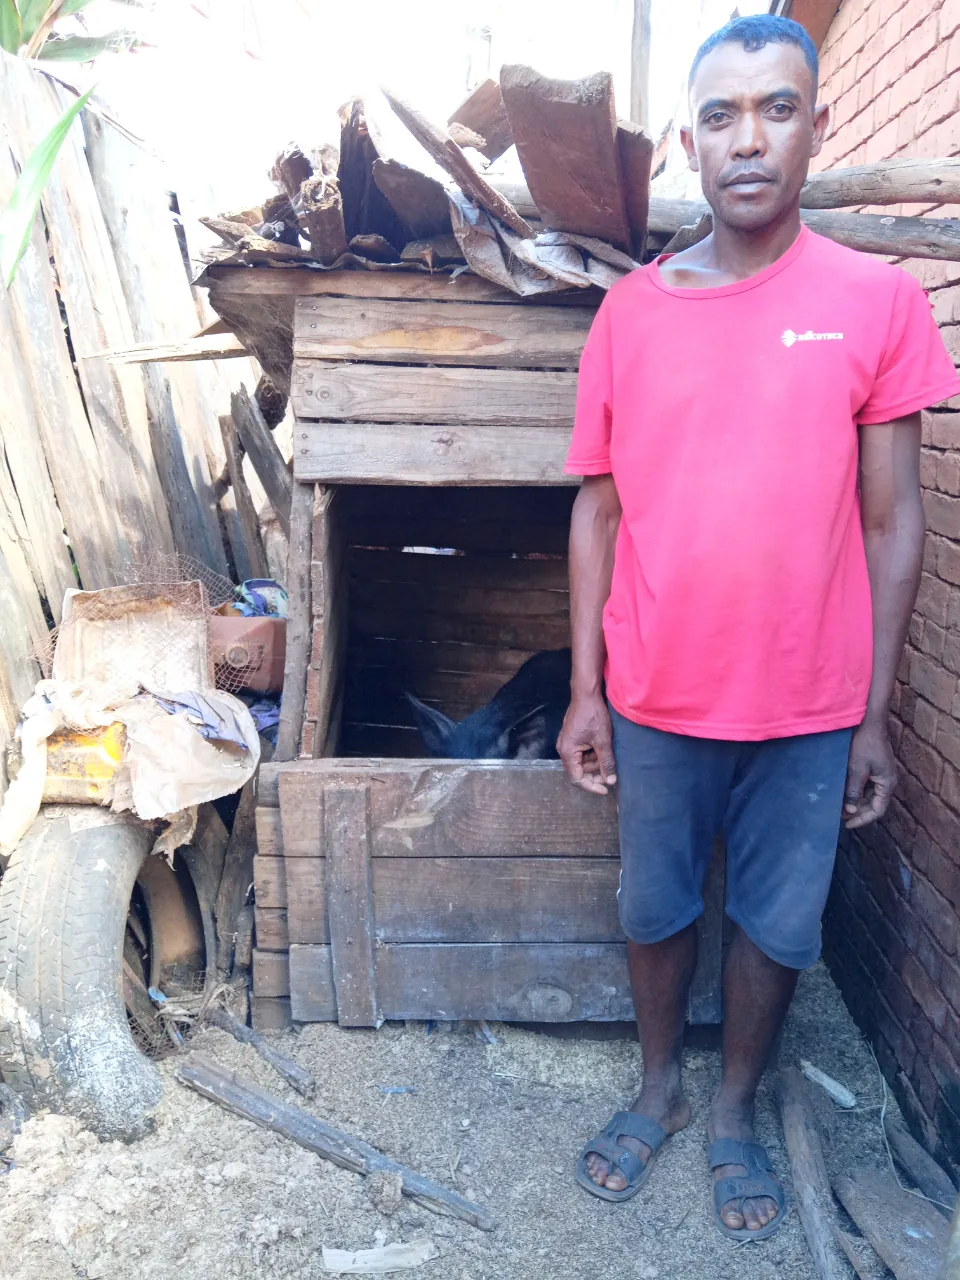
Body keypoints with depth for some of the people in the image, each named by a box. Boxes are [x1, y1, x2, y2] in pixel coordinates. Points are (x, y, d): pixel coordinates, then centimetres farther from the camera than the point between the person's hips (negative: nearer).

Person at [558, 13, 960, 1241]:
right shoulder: (631, 308, -1)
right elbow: (598, 511, 2)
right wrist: (584, 690, 1)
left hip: (809, 705, -1)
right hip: (658, 697, 1)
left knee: (777, 926, 15)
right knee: (656, 908, 17)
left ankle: (735, 1112, 42)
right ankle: (658, 1091, 44)